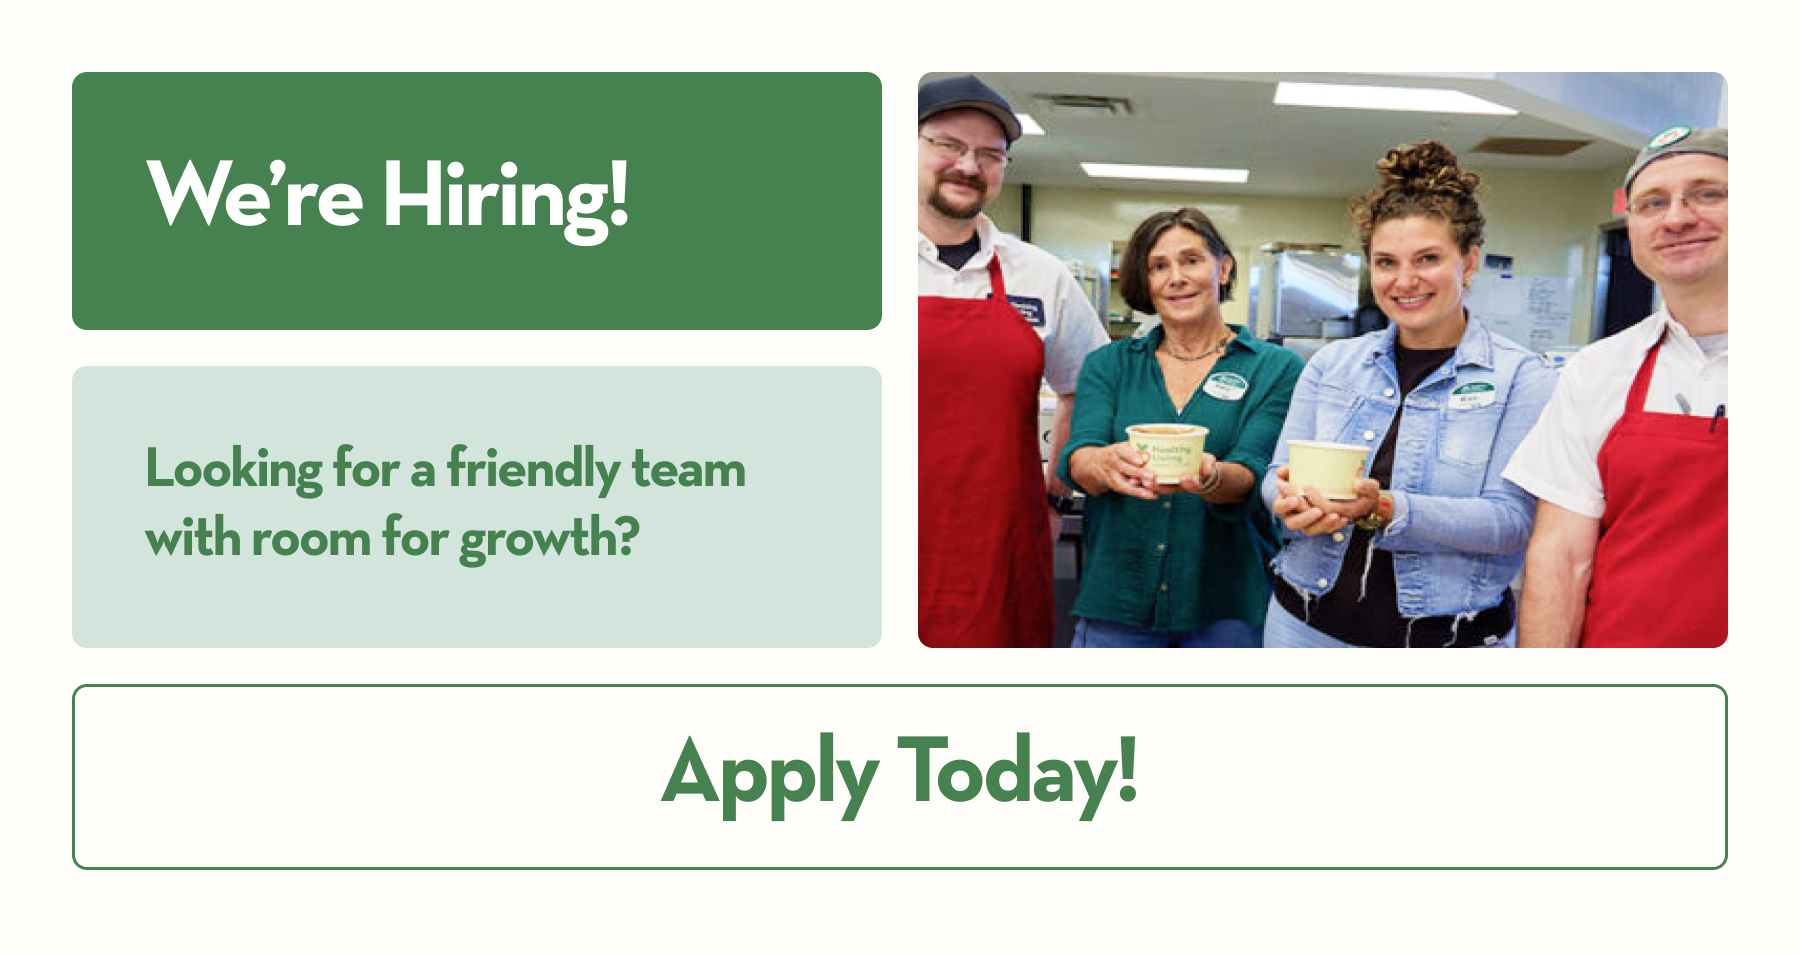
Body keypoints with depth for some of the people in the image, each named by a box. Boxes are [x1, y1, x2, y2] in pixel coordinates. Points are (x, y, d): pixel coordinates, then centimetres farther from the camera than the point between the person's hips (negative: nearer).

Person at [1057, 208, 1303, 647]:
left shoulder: (1277, 368, 2)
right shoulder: (1108, 364, 8)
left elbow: (1252, 475, -10)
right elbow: (1077, 459, -6)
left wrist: (1209, 478, -34)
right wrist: (1108, 464, -30)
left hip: (1227, 606, -1)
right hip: (1116, 595, 1)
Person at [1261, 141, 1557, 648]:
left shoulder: (1521, 377, -5)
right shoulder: (1331, 364, 7)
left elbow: (1511, 519, -14)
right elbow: (1277, 475, 6)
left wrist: (1385, 509, -28)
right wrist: (1295, 500, -19)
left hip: (1448, 637, -3)